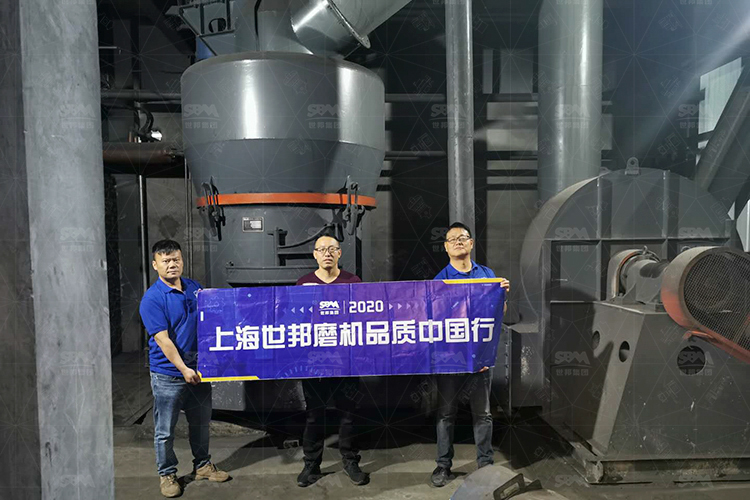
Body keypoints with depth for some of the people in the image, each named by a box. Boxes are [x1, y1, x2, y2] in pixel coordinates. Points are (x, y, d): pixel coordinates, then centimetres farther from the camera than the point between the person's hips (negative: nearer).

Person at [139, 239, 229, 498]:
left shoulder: (195, 288, 5)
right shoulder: (152, 299, -14)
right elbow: (162, 339, -18)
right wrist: (183, 369, -21)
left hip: (198, 369, 6)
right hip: (168, 375, -5)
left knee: (201, 423, 18)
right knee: (165, 431, 9)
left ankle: (202, 465, 36)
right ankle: (166, 474, 28)